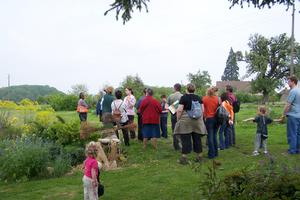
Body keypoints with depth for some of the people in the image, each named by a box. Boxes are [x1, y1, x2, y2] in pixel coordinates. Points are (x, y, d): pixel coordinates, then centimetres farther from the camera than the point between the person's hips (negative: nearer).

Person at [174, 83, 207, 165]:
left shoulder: (184, 97, -5)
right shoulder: (198, 98, 8)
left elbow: (179, 110, -11)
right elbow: (202, 110, 9)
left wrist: (178, 120, -1)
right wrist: (201, 119, 17)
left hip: (186, 121, -4)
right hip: (197, 121, 4)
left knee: (185, 139, -2)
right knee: (197, 139, 10)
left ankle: (184, 158, -2)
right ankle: (199, 157, 15)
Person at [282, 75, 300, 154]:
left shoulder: (293, 91, -15)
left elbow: (288, 105, -16)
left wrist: (284, 114, -7)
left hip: (293, 115, -8)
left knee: (292, 134, -2)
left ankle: (292, 150, 1)